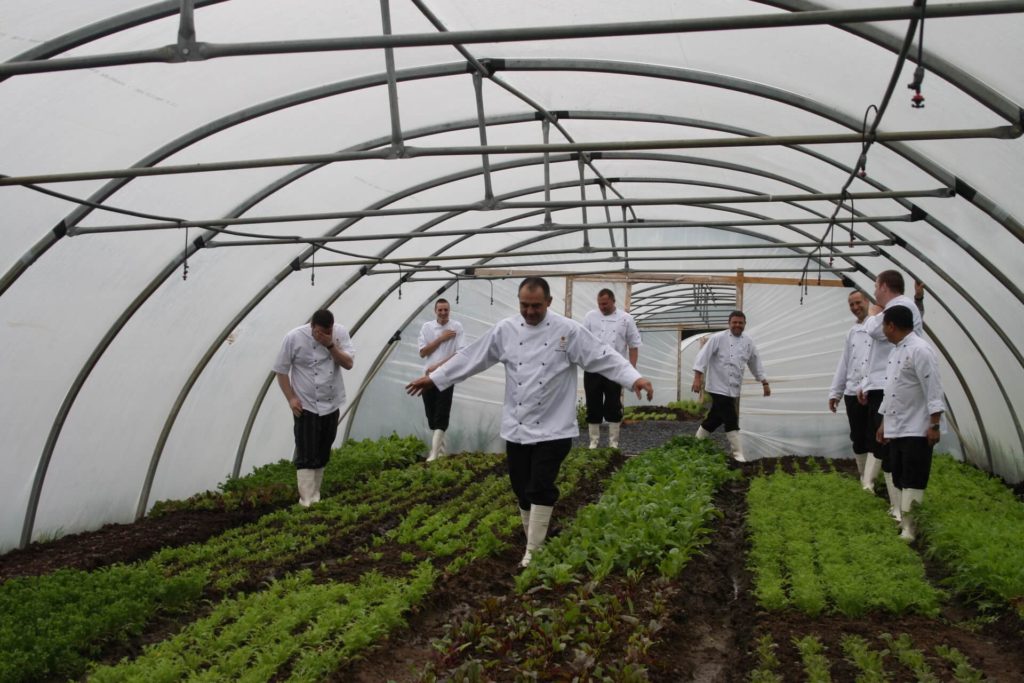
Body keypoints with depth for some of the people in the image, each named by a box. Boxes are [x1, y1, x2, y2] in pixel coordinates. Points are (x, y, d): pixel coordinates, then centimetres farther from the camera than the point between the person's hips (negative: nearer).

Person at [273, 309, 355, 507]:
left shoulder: (340, 333, -6)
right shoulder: (294, 338, -15)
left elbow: (348, 364, -11)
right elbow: (281, 370, -7)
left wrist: (331, 345, -23)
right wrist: (291, 398, -14)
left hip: (331, 404, 4)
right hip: (306, 406, -4)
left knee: (322, 455, 13)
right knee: (306, 456, -6)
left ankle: (315, 497, 25)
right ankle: (307, 502, -3)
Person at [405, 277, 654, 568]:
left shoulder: (569, 331, -9)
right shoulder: (505, 329, 1)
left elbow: (603, 357, -14)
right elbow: (471, 358, 6)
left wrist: (635, 378, -28)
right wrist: (433, 378, 7)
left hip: (552, 428, -4)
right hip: (516, 426, 4)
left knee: (541, 489, -5)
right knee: (522, 489, 11)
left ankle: (533, 552, 4)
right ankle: (534, 541, 28)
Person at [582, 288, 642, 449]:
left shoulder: (626, 319, 3)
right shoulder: (590, 317, 4)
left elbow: (634, 345, 5)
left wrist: (632, 368, -1)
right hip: (592, 370, 1)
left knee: (613, 407, 5)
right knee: (593, 406, 5)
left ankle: (613, 442, 15)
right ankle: (593, 441, 16)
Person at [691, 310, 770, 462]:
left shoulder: (748, 342, 9)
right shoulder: (718, 338, -9)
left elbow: (755, 363, 18)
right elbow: (703, 356, -13)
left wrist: (764, 383, 17)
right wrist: (698, 377, -22)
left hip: (734, 389, 6)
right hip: (720, 387, -6)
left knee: (715, 418, 14)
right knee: (731, 421, -8)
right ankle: (738, 454, 1)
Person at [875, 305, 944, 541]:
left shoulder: (920, 350, -16)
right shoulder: (895, 351, 15)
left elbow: (933, 390, -19)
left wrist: (935, 425, -21)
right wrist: (883, 422, 22)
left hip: (916, 430, -9)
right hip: (895, 428, 9)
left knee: (913, 480, -4)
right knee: (900, 479, 13)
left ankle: (908, 525, 0)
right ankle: (905, 519, 22)